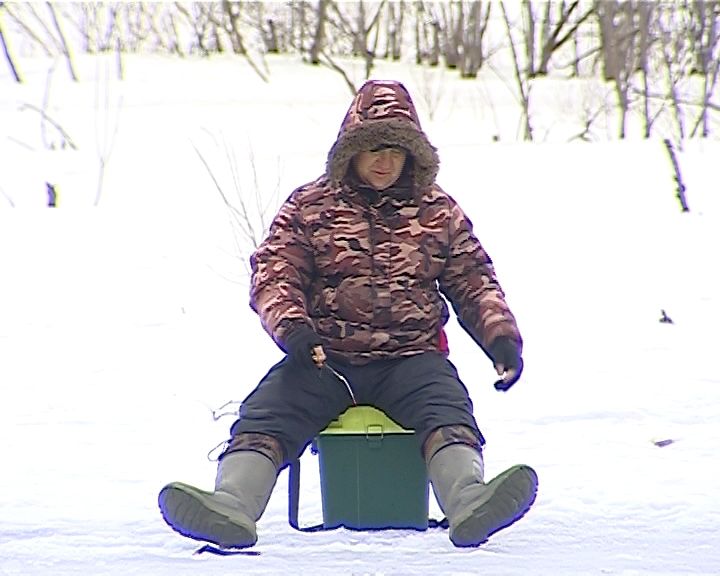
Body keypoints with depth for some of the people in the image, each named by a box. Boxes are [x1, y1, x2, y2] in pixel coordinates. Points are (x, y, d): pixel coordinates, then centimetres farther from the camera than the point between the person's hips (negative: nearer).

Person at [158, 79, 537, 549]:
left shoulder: (438, 212, 15)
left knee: (447, 412, -32)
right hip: (325, 356, 0)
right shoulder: (310, 207, 11)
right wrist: (292, 326, -17)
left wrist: (501, 336, 0)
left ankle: (469, 502, -60)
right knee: (266, 416, -27)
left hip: (411, 356, 0)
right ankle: (232, 505, -51)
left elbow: (473, 281, 18)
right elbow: (274, 273, 4)